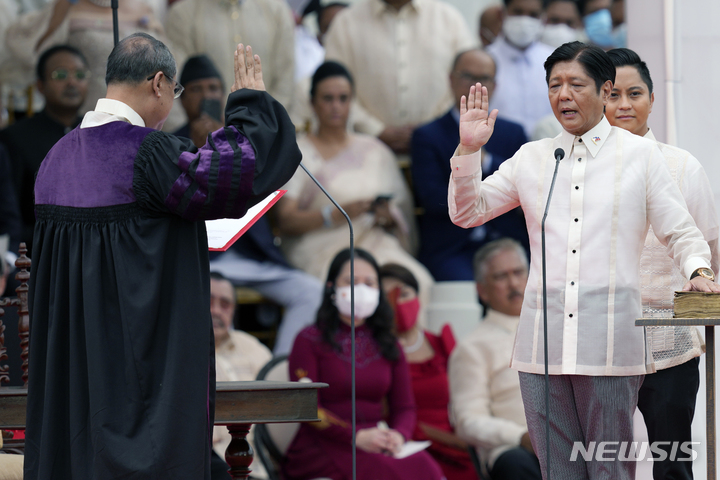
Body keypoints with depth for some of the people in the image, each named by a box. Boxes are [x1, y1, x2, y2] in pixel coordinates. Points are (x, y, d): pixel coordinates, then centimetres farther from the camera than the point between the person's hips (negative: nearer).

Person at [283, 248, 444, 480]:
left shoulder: (388, 346, 22)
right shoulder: (310, 341, 6)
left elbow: (405, 406, 15)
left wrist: (398, 435, -11)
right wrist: (356, 436, -19)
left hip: (377, 443, 5)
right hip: (323, 448, -5)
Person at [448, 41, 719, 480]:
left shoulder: (639, 155, 8)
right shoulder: (532, 158, 15)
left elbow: (681, 233, 8)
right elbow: (467, 212, 17)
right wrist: (469, 149, 4)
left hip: (610, 344, -3)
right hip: (544, 343, 3)